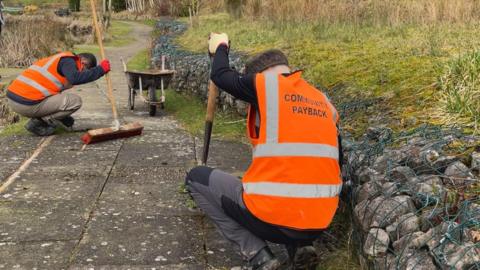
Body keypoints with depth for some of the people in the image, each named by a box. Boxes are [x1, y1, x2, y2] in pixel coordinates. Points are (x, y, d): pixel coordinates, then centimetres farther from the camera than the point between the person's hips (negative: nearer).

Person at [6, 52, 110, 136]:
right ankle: (38, 123, -5)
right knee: (76, 101, -5)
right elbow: (75, 79, -26)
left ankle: (40, 119, 10)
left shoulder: (59, 59, 25)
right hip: (27, 104, -10)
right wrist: (100, 69, -18)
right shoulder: (68, 61, -4)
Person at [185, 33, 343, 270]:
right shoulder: (324, 103, 13)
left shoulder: (265, 83, -2)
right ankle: (298, 245, 15)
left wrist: (220, 47, 36)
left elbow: (221, 75, 16)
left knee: (196, 178, 15)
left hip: (273, 218, -6)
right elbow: (335, 161, 19)